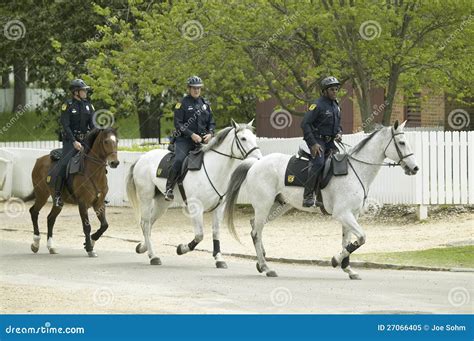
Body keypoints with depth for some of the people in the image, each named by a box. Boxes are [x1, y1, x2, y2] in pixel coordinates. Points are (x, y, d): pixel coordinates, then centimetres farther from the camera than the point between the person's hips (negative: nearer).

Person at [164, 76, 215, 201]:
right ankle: (169, 189, -20)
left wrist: (210, 133, -3)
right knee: (179, 160, -28)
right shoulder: (182, 104, 0)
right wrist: (192, 135, -17)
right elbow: (178, 123, -7)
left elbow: (211, 122, 19)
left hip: (202, 139, 5)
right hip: (184, 139, -5)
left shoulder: (205, 104, 16)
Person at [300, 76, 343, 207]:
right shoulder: (318, 105, -13)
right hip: (317, 140, -9)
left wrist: (339, 133, 4)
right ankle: (308, 196, -28)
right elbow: (305, 124, -17)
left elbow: (338, 123, 28)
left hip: (330, 141, 9)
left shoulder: (336, 105, 13)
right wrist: (313, 144, -22)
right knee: (318, 162, -28)